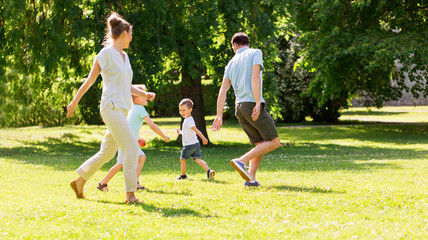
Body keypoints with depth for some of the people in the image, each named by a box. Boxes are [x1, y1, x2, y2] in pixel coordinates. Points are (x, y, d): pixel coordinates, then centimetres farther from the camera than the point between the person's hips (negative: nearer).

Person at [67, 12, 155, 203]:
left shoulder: (124, 56, 18)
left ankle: (79, 182, 24)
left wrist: (144, 94, 9)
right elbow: (90, 81, -3)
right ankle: (130, 194, -10)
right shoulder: (106, 54, -7)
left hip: (122, 109, 9)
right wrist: (74, 102, 1)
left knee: (106, 153, 11)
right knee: (132, 148, -13)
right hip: (111, 108, -9)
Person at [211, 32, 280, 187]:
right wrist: (258, 103, -20)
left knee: (261, 144, 13)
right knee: (274, 142, -2)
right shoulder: (255, 53, 3)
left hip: (239, 107, 7)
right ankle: (241, 161, -16)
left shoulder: (231, 63, 18)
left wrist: (219, 116, 12)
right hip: (252, 104, -7)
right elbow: (255, 77, -13)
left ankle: (251, 179, -2)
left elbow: (223, 90, 12)